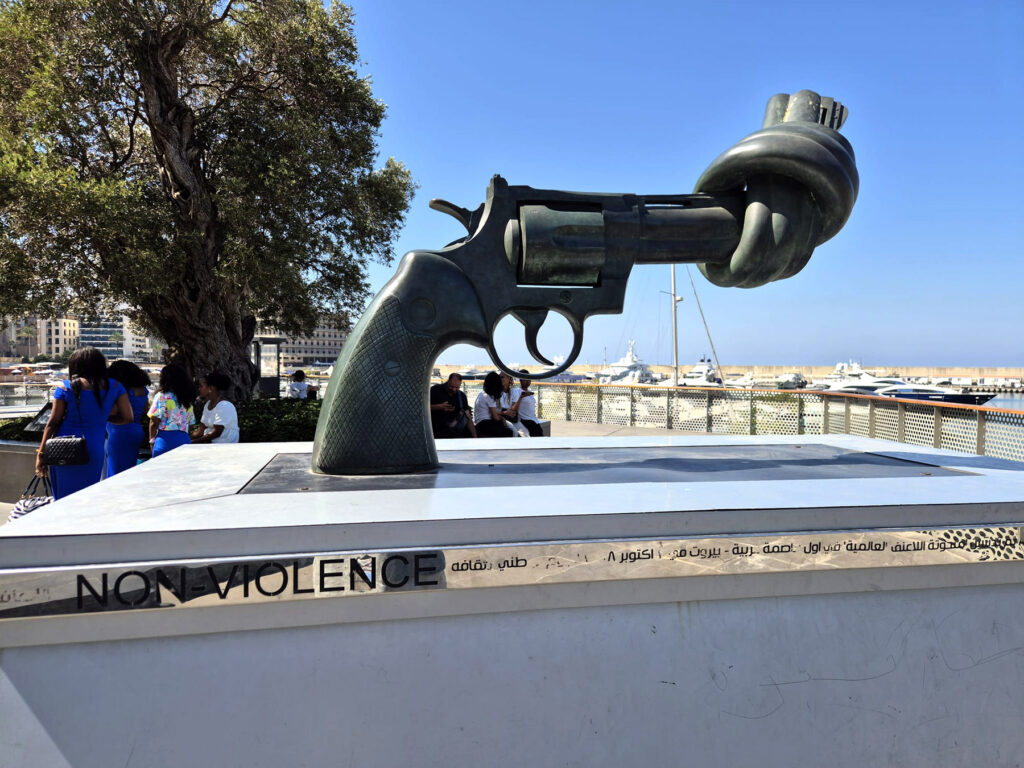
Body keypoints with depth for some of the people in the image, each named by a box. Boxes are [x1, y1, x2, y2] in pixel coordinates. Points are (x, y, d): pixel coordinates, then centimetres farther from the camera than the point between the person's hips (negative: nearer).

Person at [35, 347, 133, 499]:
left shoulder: (65, 387, -3)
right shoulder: (114, 387, 1)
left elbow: (52, 423, -2)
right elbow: (127, 418, 2)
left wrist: (41, 453, 3)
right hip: (94, 451, 1)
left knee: (64, 497, 10)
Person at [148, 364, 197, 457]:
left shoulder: (162, 396, -2)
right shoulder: (187, 399, 14)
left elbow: (154, 422, -5)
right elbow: (191, 424, 16)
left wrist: (152, 439, 5)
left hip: (165, 439, -5)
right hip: (184, 439, 5)